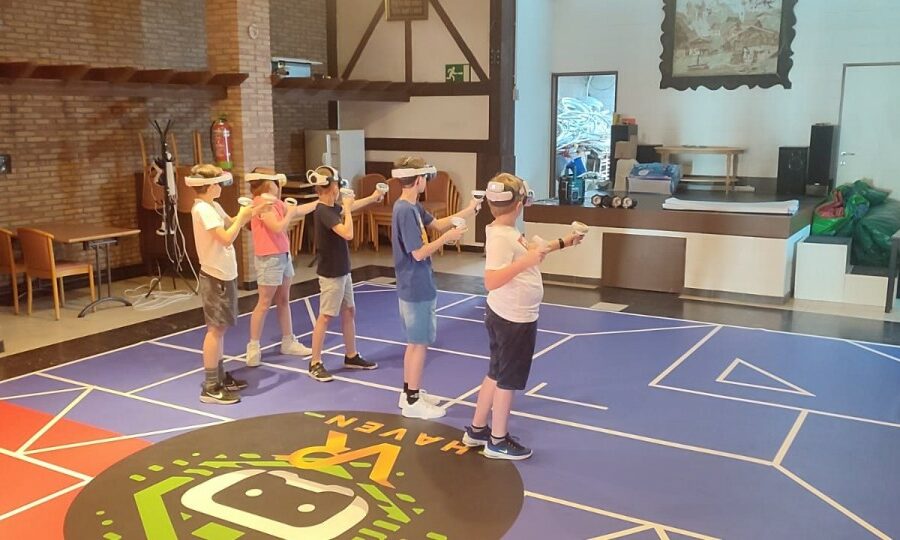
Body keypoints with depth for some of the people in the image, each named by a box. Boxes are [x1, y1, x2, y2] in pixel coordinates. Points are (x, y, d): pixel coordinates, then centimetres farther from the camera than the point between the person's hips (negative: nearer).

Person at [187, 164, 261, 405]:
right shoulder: (203, 209, -20)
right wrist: (242, 217, -15)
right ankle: (210, 387, -3)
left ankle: (220, 376, 25)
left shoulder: (213, 206, 10)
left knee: (219, 328, 15)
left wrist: (250, 213, 8)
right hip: (215, 277, -10)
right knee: (216, 329, -7)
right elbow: (227, 238, -27)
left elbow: (231, 224, 22)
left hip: (223, 275, 10)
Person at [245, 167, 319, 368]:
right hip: (269, 258, -9)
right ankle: (253, 346, 5)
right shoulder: (262, 204, -18)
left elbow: (298, 210, 14)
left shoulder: (275, 202, 10)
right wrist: (290, 213, -10)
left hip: (283, 255, 9)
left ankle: (288, 342, 24)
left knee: (284, 300, 14)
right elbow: (278, 227, -25)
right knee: (264, 303, -3)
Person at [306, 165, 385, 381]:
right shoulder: (323, 212, -23)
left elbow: (349, 209, 28)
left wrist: (373, 198, 32)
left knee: (349, 311, 15)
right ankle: (315, 363, 5)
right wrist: (346, 209, -19)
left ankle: (352, 356, 27)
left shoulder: (332, 208, 5)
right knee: (326, 317, -3)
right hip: (331, 273, -9)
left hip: (342, 270, 9)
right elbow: (348, 234, -32)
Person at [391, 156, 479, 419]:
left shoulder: (413, 207, 7)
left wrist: (468, 210, 15)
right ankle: (413, 401, 11)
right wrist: (447, 238, -14)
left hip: (416, 287, 10)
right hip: (417, 289, -10)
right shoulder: (405, 211, -22)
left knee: (415, 342, 18)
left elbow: (436, 224, 21)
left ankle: (409, 393, 30)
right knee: (419, 343, 0)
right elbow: (419, 253, -23)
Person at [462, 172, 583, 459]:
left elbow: (529, 251, 23)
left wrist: (561, 243, 27)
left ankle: (477, 430, 33)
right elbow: (491, 282, -34)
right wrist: (527, 260, -36)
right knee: (507, 380, 5)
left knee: (495, 375, 20)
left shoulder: (507, 232, 4)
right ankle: (498, 441, 21)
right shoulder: (501, 237, -25)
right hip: (514, 319, -10)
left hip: (506, 316, 10)